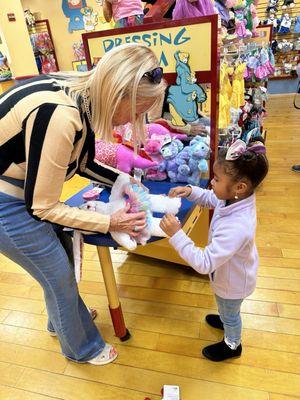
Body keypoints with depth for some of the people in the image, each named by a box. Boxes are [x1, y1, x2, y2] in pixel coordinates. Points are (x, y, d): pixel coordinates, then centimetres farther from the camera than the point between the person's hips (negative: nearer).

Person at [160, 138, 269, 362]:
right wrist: (190, 191, -18)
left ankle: (232, 345, 56)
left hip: (232, 282, -7)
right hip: (232, 272, 7)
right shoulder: (237, 198, -22)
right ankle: (227, 321, 69)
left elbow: (204, 264, -44)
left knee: (229, 314, 26)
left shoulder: (236, 228, -47)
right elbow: (211, 198, 0)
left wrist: (176, 234, -47)